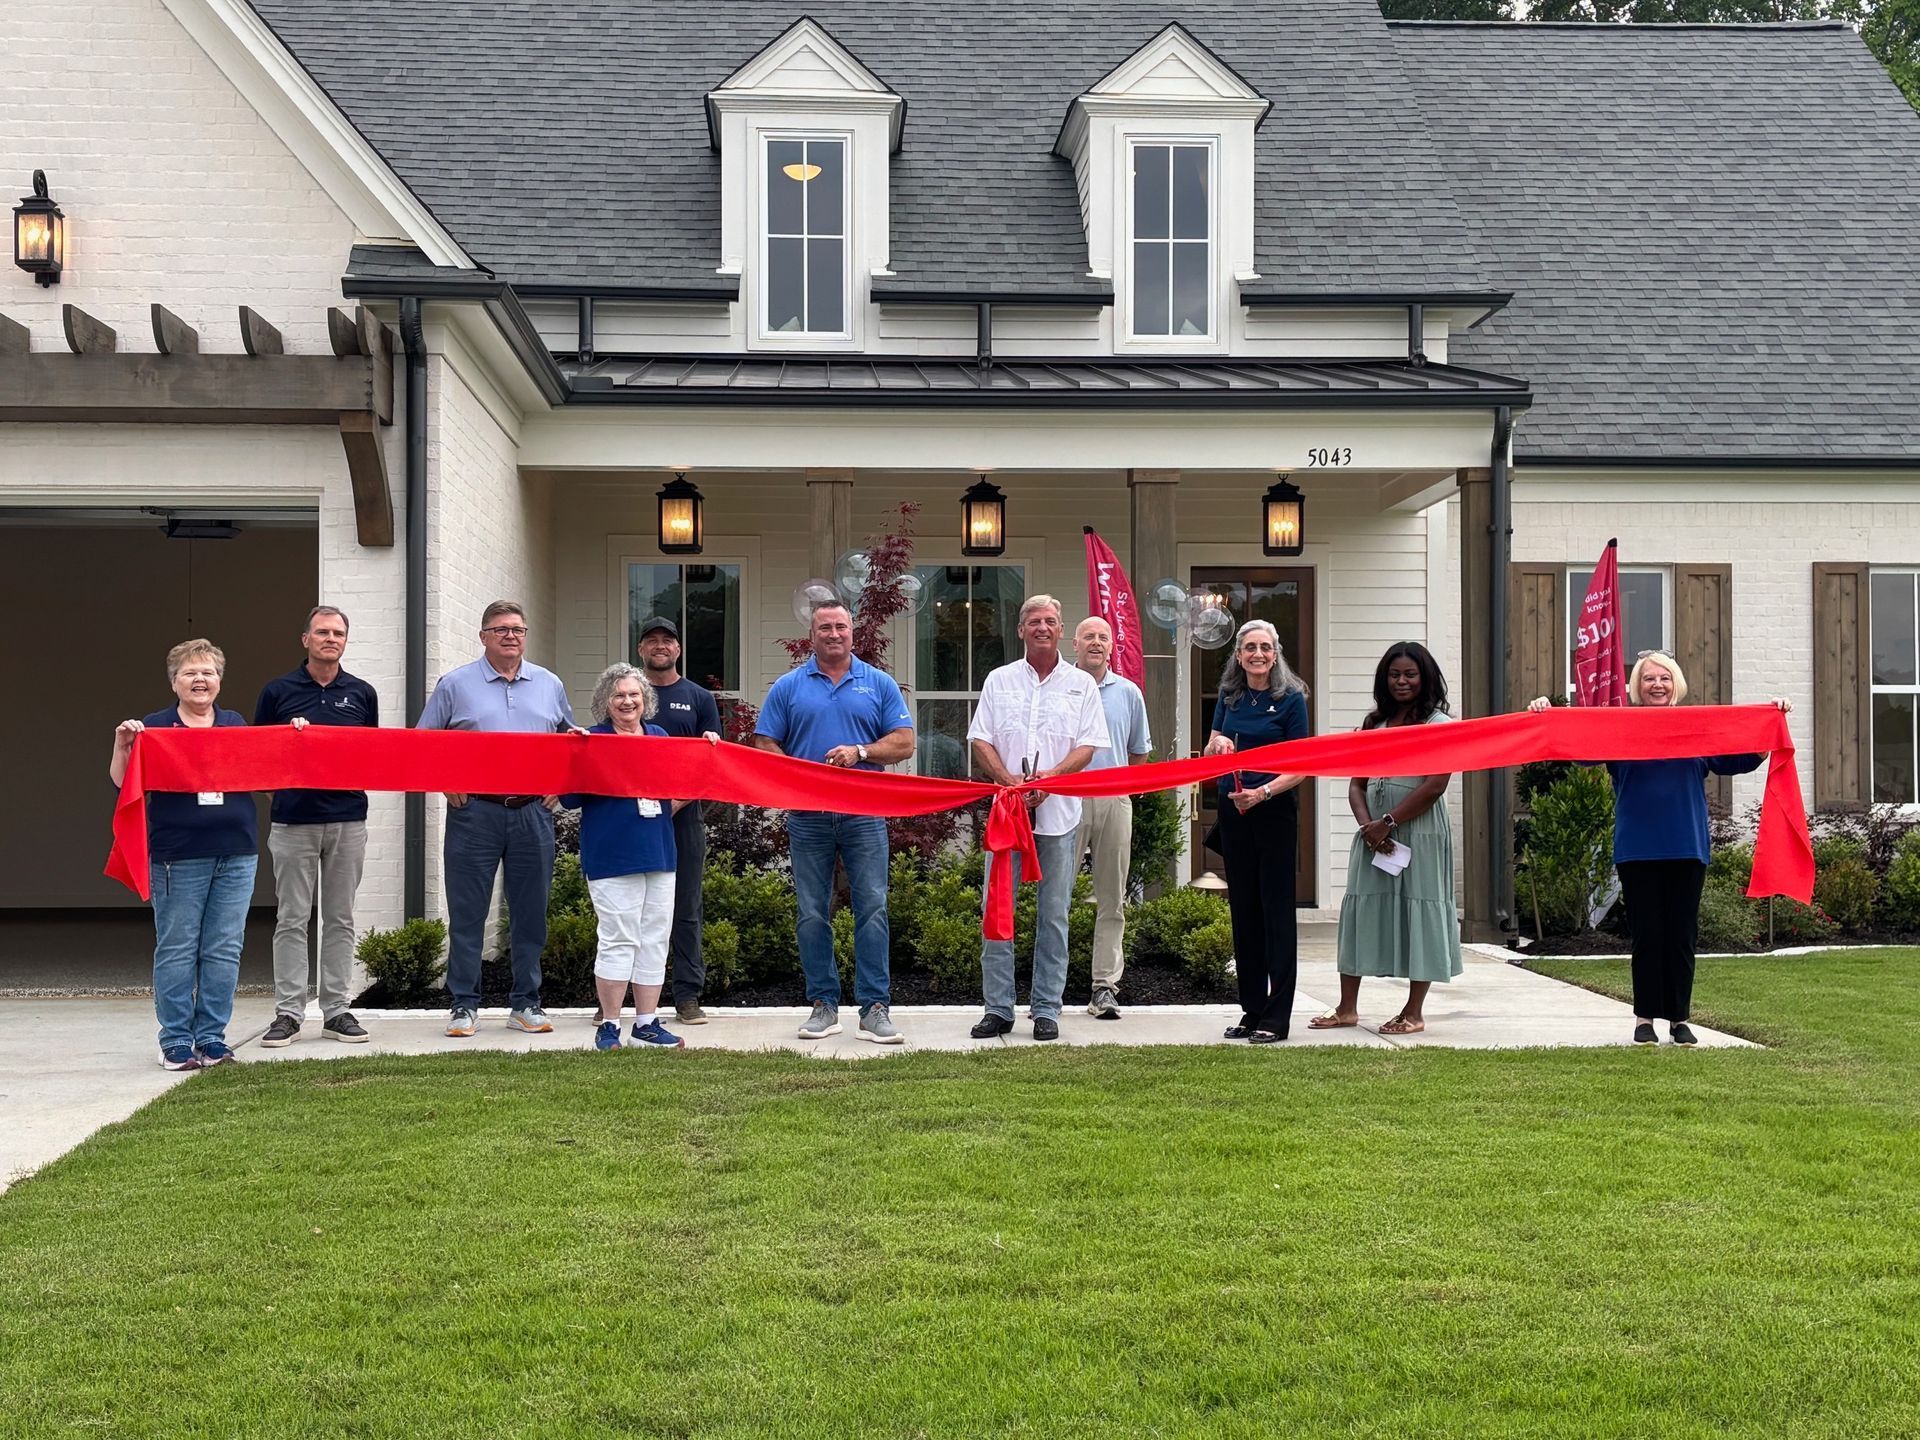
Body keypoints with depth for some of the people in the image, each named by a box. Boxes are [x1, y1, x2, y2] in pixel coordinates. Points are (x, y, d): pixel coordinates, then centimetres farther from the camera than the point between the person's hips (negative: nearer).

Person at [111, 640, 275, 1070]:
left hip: (236, 856, 3)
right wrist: (122, 745, -15)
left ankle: (212, 1039, 11)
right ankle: (175, 1043, 6)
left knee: (224, 950, 3)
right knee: (176, 950, -1)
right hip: (178, 857, -3)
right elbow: (121, 782, 0)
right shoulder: (154, 728, 4)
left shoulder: (237, 726, 14)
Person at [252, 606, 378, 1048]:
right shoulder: (278, 691, 4)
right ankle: (288, 1012, 5)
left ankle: (337, 1010, 12)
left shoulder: (362, 694, 9)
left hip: (348, 820, 2)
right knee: (292, 920, 0)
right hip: (293, 820, -2)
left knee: (340, 919, 6)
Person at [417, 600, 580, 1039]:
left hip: (533, 812, 2)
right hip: (474, 810, -2)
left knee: (530, 912, 5)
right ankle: (464, 1003, 7)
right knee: (467, 912, 0)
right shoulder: (456, 684, 4)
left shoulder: (549, 685, 12)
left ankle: (526, 1003, 14)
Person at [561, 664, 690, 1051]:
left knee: (654, 939, 7)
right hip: (612, 856, -5)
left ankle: (647, 1025, 15)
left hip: (658, 852, 6)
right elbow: (570, 798, -6)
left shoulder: (661, 737, 14)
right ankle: (608, 1026, 3)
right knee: (619, 939, -6)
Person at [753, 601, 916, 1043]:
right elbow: (765, 746, 5)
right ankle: (823, 1004, 13)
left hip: (864, 814, -1)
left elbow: (904, 743, 4)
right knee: (813, 914, 4)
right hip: (807, 817, 1)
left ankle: (875, 1007, -2)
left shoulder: (878, 684, 9)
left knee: (872, 909, -5)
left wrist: (860, 751, -13)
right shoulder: (788, 687, 8)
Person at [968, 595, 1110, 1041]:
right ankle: (997, 1008, 6)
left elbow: (1088, 746, 2)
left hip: (1059, 812, -1)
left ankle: (1046, 1009, 9)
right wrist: (1008, 779, -11)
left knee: (1054, 915, 2)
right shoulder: (999, 681, 11)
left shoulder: (1081, 684, 8)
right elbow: (980, 741, 6)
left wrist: (1050, 777, -15)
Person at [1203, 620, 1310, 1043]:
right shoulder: (1229, 696, 10)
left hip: (1275, 810, -5)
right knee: (1243, 909, 8)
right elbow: (1208, 755, 11)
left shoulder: (1290, 699, -4)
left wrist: (1262, 792, -20)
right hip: (1233, 812, 5)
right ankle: (1252, 1010, 15)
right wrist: (1217, 746, -12)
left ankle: (1276, 1016, 0)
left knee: (1277, 909, -2)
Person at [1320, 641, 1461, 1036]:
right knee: (1360, 909, 4)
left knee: (1417, 911, -1)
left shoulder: (1439, 724, -3)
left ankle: (1414, 1012, 6)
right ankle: (1347, 1007, 9)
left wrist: (1389, 822, -15)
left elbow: (1435, 784, -13)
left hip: (1419, 831, -5)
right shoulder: (1373, 723, 14)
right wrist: (1367, 825, -8)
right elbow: (1356, 783, 10)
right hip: (1374, 831, 5)